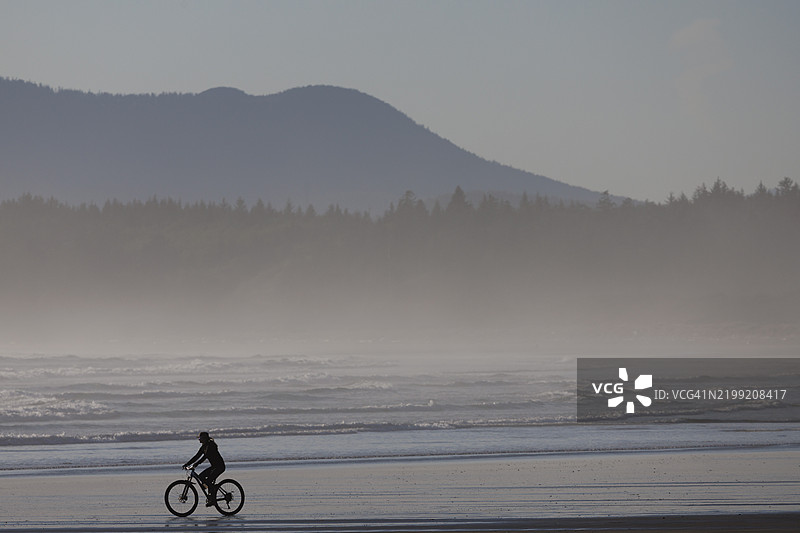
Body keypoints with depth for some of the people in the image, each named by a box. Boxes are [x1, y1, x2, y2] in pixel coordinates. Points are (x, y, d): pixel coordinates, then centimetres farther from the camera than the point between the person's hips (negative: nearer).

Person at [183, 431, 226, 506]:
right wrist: (187, 464, 2)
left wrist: (196, 464, -33)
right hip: (214, 466, 9)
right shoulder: (204, 446, 10)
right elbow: (197, 456, 10)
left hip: (220, 466, -9)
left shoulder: (211, 445, -18)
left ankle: (211, 500, -16)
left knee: (209, 480, -22)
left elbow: (205, 456, -28)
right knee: (201, 476, 0)